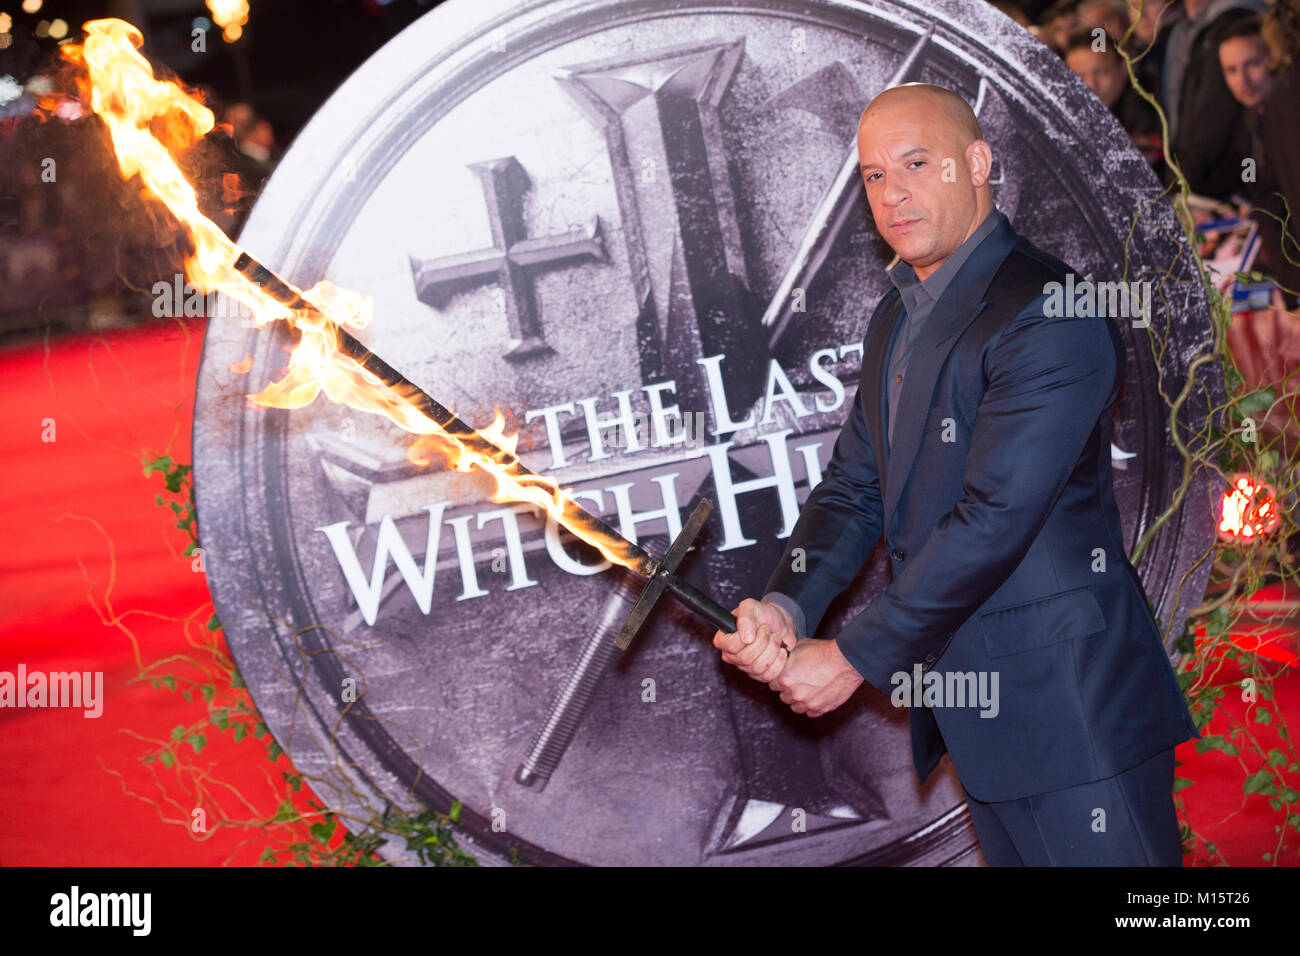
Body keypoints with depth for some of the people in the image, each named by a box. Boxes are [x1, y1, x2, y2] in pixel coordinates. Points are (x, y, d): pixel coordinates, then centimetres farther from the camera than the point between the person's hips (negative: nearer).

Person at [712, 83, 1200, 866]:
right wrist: (785, 607, -7)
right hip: (980, 712, 9)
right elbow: (855, 485, 12)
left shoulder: (1048, 315, -17)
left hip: (1071, 712, -9)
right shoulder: (897, 320, 14)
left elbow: (995, 518, -22)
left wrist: (856, 657, -18)